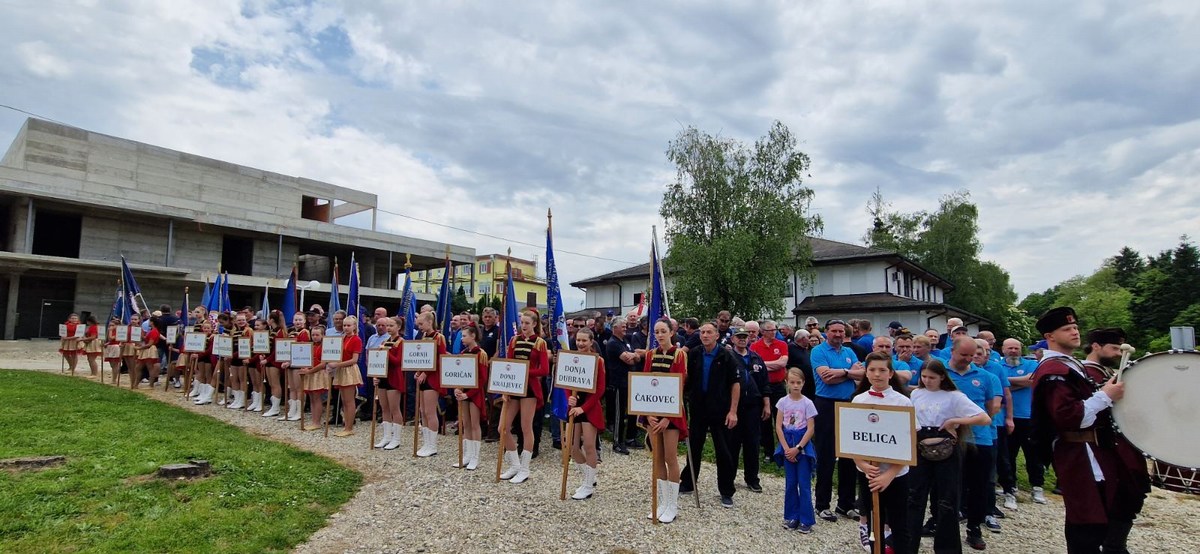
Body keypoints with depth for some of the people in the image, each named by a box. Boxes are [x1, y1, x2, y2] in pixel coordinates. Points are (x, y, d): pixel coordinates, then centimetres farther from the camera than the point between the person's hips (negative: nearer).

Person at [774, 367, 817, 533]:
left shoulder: (807, 403, -6)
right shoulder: (783, 402, 0)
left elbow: (810, 429, -8)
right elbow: (778, 427, 0)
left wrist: (797, 448, -13)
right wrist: (786, 448, -8)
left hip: (803, 446, -2)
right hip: (787, 446, 2)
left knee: (804, 484, 0)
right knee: (790, 483, 8)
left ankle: (806, 520, 8)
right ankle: (792, 517, 19)